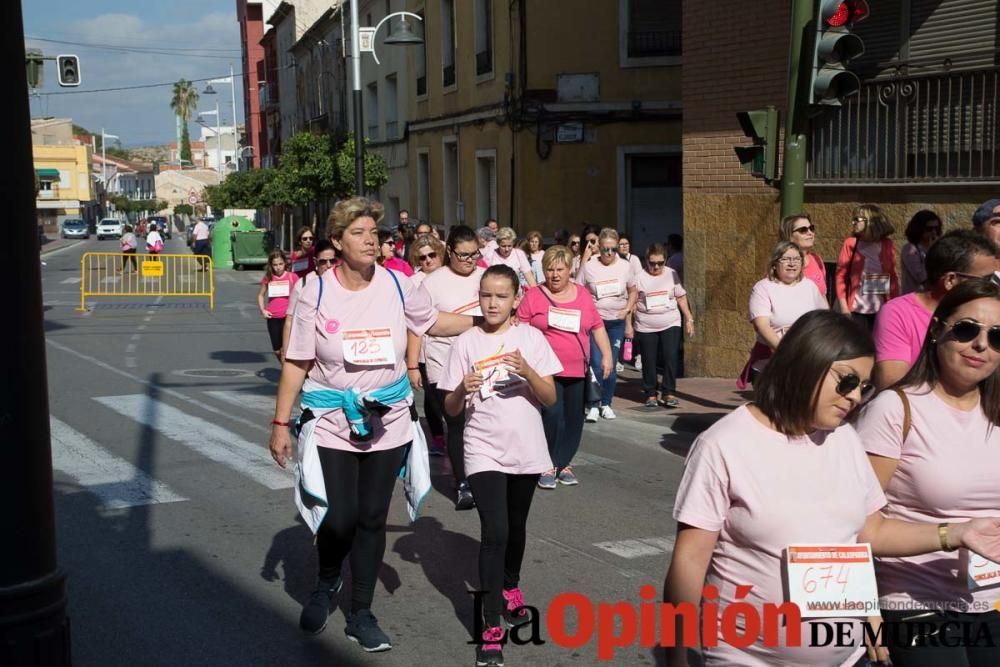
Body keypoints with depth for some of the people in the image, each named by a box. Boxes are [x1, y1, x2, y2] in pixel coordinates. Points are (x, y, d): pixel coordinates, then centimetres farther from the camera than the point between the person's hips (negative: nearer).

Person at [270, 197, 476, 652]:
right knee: (339, 517, -5)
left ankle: (362, 614, 25)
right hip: (331, 423, -2)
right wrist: (281, 422, -4)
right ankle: (327, 584, 29)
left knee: (372, 519, 9)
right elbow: (296, 363, -4)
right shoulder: (316, 292, -9)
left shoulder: (396, 285, -4)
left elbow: (433, 322, 13)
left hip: (387, 423, 2)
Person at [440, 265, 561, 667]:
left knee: (516, 526, 19)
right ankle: (491, 628, -11)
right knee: (495, 531, -14)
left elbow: (550, 398, -4)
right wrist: (462, 390, -22)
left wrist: (527, 371, -22)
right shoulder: (466, 343, -3)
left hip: (526, 449, 2)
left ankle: (510, 589, 46)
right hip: (484, 451, -2)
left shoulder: (531, 338, -1)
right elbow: (451, 409, 0)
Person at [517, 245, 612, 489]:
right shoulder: (533, 295, -1)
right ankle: (547, 466, 2)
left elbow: (598, 327, 14)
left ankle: (563, 463, 22)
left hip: (577, 370, 4)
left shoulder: (583, 295, 10)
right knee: (551, 416, -14)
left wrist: (606, 355, 7)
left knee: (574, 419, 6)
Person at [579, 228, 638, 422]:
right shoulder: (589, 266, -4)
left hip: (616, 322, 3)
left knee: (611, 365, 8)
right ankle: (593, 406, -1)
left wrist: (627, 309, 0)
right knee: (596, 364, -11)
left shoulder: (625, 266, 3)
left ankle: (606, 404, 21)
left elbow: (633, 291, 15)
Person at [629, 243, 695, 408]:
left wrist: (689, 319, 9)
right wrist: (628, 325, -2)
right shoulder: (639, 277, -2)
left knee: (671, 357, -9)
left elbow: (681, 297, 11)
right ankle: (651, 395, 15)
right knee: (649, 361, 4)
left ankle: (668, 393, -2)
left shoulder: (672, 274, 4)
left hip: (670, 325, 1)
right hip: (645, 327, -1)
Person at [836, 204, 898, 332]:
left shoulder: (887, 245, 4)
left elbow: (893, 276, 9)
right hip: (857, 310, -2)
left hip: (882, 310, 2)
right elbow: (841, 275, -2)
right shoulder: (851, 243, -1)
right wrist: (844, 307, -7)